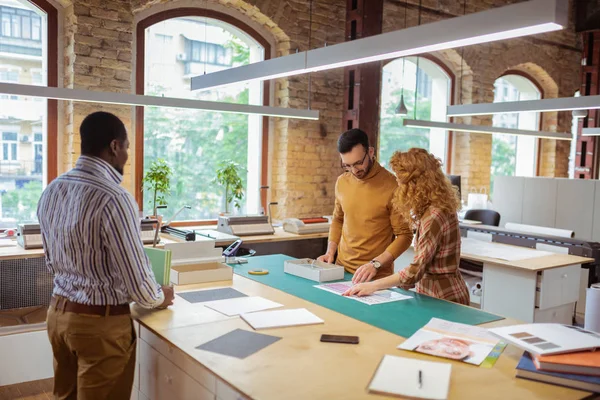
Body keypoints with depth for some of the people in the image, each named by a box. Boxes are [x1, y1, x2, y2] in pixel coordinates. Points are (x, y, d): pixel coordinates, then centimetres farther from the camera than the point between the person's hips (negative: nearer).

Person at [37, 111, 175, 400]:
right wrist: (159, 298, 0)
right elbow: (136, 281, -20)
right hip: (100, 322, -7)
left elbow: (52, 262, 13)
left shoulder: (51, 190, 1)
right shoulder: (113, 198, -24)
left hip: (58, 311, 8)